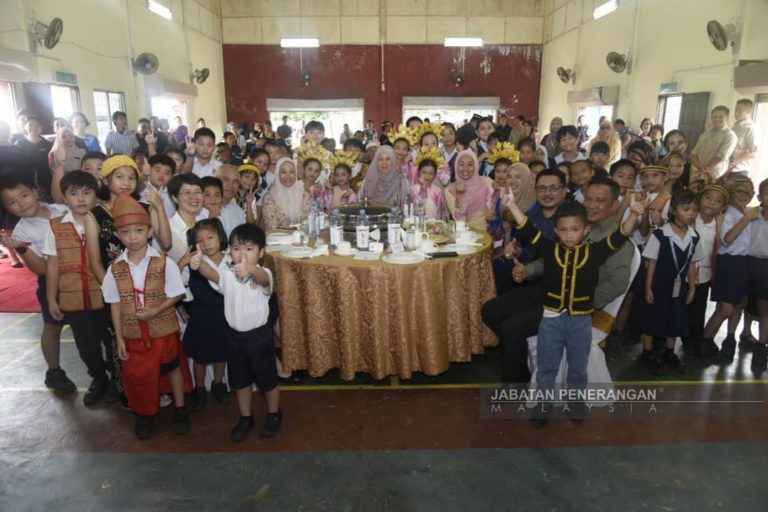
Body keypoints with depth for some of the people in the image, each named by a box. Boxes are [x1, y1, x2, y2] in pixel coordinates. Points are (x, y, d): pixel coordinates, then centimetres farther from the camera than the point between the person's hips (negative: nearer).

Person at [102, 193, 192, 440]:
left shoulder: (164, 263, -15)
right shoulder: (115, 269, -7)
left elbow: (176, 295, -9)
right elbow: (115, 304, -1)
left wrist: (155, 311, -24)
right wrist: (119, 338, -1)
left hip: (164, 330, -2)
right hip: (133, 334, 2)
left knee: (172, 367, 15)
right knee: (137, 374, 15)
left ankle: (180, 409, 35)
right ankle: (144, 414, 38)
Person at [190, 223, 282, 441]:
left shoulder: (264, 274, -18)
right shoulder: (227, 274, -7)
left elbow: (262, 278, -42)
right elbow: (211, 273, -28)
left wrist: (250, 269, -67)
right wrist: (199, 263, -53)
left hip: (260, 335, -4)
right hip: (235, 335, 4)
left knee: (267, 379, 13)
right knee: (240, 380, 19)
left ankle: (274, 414, 38)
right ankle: (246, 417, 41)